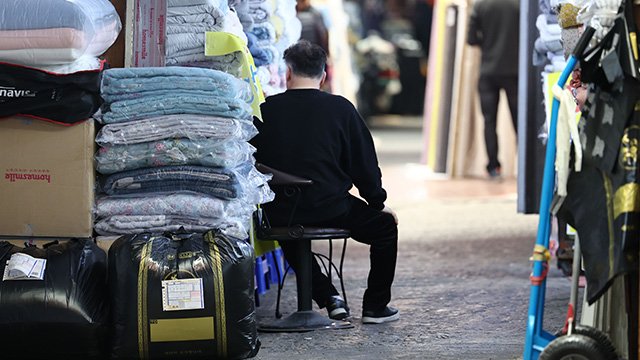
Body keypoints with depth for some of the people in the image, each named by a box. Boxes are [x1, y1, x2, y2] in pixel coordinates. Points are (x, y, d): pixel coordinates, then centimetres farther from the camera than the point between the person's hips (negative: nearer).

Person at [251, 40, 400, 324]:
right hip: (330, 210, -2)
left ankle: (328, 298, 27)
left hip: (279, 214, 2)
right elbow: (364, 163, 0)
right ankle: (375, 306, 21)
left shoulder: (266, 111, -3)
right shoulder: (340, 108, -5)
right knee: (385, 226, 21)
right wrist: (378, 203, 15)